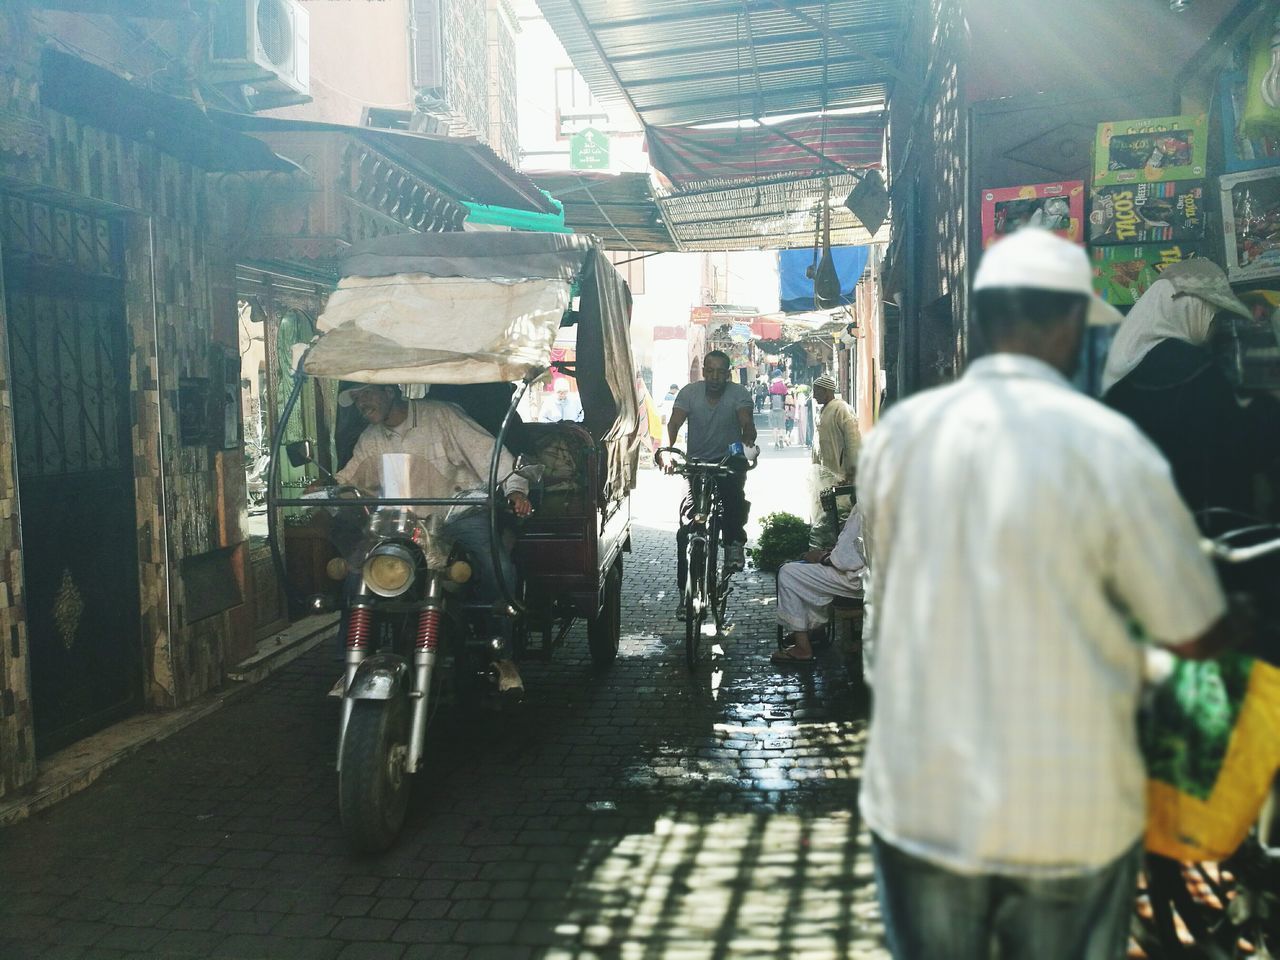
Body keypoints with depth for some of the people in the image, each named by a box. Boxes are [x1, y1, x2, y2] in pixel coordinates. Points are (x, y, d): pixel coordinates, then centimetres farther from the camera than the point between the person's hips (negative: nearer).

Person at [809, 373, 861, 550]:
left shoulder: (841, 409, -13)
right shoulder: (826, 409, 15)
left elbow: (853, 440, -17)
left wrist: (852, 471, -20)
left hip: (836, 472, -10)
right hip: (824, 471, 10)